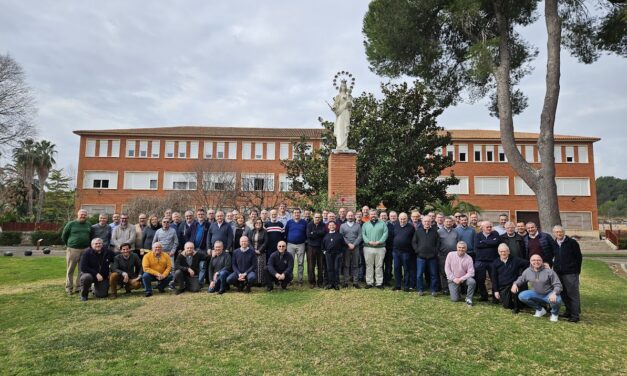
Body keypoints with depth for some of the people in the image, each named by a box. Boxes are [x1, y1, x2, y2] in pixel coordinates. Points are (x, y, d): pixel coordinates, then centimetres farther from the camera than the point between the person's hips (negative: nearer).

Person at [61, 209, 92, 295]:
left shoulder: (88, 225, 10)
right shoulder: (71, 224, 0)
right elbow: (64, 236, 6)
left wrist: (88, 245, 11)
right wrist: (69, 245, 8)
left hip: (85, 250, 3)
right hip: (73, 249, -3)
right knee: (70, 270, 2)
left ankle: (79, 287, 14)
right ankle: (69, 288, 9)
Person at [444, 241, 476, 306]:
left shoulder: (468, 258, -7)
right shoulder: (450, 255, -6)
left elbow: (471, 272, -11)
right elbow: (447, 268, -6)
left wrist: (461, 279, -21)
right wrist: (453, 279, -13)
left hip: (464, 279, 1)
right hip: (453, 280, -1)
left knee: (472, 281, -32)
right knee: (454, 299, -11)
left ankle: (469, 299, -9)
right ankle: (458, 290, 25)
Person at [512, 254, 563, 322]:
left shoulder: (549, 271, -16)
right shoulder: (527, 271, -4)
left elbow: (558, 285, -15)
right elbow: (521, 280, 12)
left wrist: (554, 293, -35)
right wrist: (515, 284, -10)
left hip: (549, 295, -4)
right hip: (536, 294, 4)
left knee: (556, 300, -37)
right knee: (522, 296, -18)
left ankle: (554, 314, 3)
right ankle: (540, 309, 8)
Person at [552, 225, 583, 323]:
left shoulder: (572, 242, -6)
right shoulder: (554, 244, 10)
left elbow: (579, 257, -4)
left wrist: (577, 270, -4)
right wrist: (555, 266, 12)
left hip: (571, 273, -6)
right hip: (558, 273, 6)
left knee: (573, 294, -3)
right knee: (563, 293, 12)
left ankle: (575, 315, 1)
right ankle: (569, 312, 24)